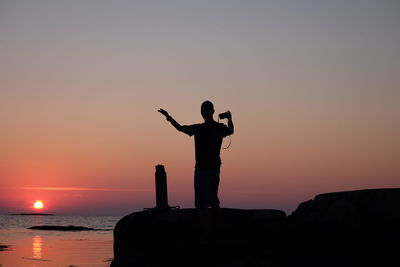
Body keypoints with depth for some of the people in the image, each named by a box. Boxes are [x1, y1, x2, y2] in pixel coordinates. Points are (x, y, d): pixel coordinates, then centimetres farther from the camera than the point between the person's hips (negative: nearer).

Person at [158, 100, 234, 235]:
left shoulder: (198, 129, -15)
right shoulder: (221, 128, -1)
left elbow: (180, 128, 1)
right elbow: (231, 131, 24)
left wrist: (168, 116, 15)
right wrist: (230, 119, 43)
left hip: (202, 170, -6)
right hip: (216, 168, 6)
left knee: (202, 205, -3)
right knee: (213, 200, 23)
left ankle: (208, 232, -8)